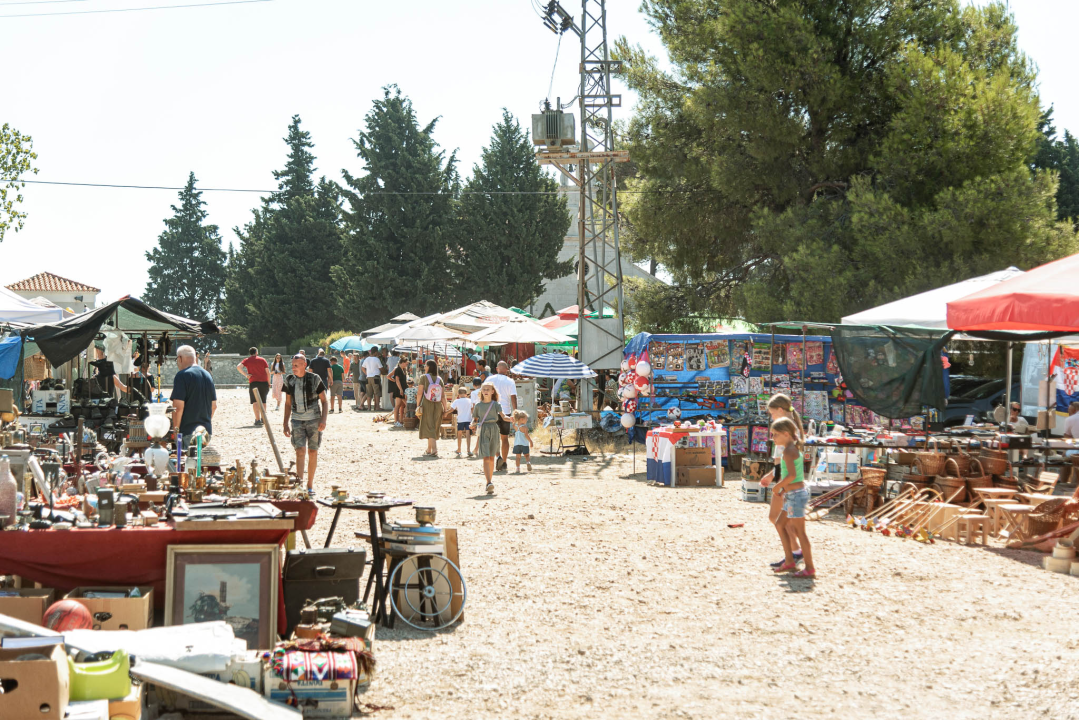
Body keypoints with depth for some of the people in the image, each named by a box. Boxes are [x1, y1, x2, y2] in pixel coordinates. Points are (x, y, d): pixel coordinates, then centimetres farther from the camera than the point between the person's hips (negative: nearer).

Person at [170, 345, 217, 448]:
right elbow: (214, 406, 18)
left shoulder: (182, 376, -11)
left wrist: (175, 430, -10)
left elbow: (178, 406, -17)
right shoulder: (208, 375, 13)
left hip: (187, 431, -7)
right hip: (207, 430, 7)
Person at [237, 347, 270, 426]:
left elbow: (238, 367, -11)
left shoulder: (247, 360, 6)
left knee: (255, 402, -4)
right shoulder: (262, 360, 9)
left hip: (253, 382, -2)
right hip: (264, 382, 2)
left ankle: (258, 419, -16)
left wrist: (246, 375, -7)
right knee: (263, 401, 16)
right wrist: (269, 383, 13)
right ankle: (263, 419, 24)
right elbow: (268, 372, 5)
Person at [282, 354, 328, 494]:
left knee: (312, 452, 5)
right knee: (300, 451, -12)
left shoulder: (314, 379, -4)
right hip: (297, 420, 1)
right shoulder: (289, 381, 5)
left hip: (313, 419, -1)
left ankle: (310, 485, 16)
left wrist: (323, 419, -10)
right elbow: (288, 403, 14)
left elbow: (324, 401, 1)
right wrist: (286, 424, 10)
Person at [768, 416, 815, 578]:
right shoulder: (795, 449, 12)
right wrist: (785, 489, 12)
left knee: (800, 532, -3)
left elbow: (792, 475, -28)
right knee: (785, 528, 19)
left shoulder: (788, 451, -17)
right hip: (792, 495, 10)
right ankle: (789, 562, 29)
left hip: (795, 495, -10)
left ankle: (810, 568, 2)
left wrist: (779, 486, -15)